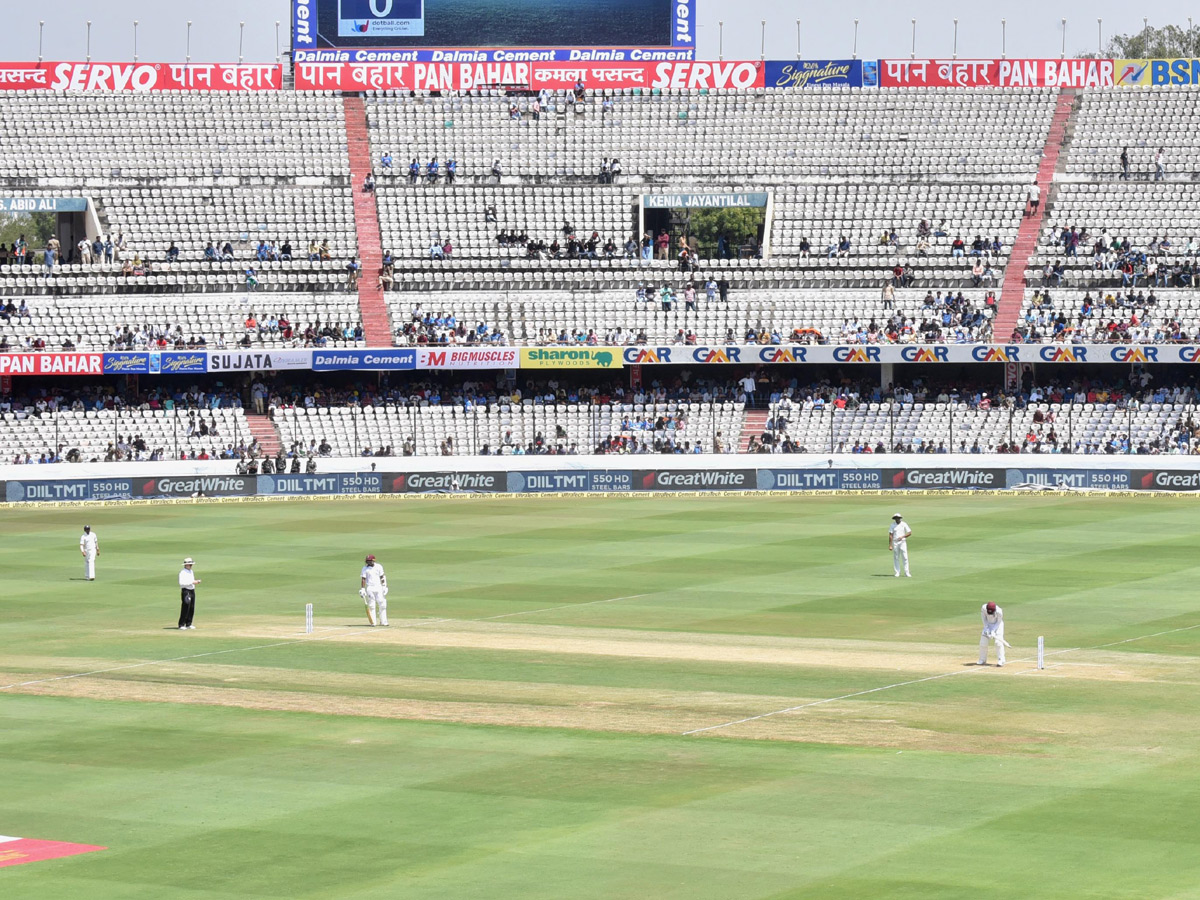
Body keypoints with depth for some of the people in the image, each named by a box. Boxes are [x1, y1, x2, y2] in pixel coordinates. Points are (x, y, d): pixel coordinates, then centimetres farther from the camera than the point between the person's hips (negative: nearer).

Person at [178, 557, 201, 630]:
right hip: (186, 590, -8)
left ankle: (188, 624, 16)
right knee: (185, 608, -11)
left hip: (192, 590, 8)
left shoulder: (191, 572, 17)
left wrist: (196, 581, 4)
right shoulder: (182, 572, -10)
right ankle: (181, 625, -8)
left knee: (192, 608, 8)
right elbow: (181, 583, -20)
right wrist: (192, 582, -22)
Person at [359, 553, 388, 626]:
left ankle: (383, 622, 4)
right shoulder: (365, 568, 0)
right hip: (370, 588, -1)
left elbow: (382, 577, 8)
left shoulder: (378, 567, 5)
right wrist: (362, 589, -9)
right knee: (371, 605, -1)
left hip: (378, 587, 1)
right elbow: (363, 579, -2)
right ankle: (372, 622, 3)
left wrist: (384, 586, 1)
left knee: (382, 604, -2)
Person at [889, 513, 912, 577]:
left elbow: (910, 533, -1)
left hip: (902, 542, -1)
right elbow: (890, 535, 0)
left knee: (905, 557, -6)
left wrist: (902, 537, -15)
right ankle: (897, 572, 7)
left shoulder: (904, 524, 2)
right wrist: (890, 545, -6)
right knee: (896, 558, 1)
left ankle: (906, 573, -4)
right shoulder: (893, 525, 4)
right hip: (895, 542, 1)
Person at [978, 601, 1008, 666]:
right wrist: (986, 628, -17)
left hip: (997, 625, -3)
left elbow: (998, 622, -18)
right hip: (988, 624, 3)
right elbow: (984, 619, -10)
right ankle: (982, 660, 11)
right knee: (983, 642, -3)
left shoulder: (999, 612, -33)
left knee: (998, 642, -17)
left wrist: (993, 631, -26)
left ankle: (1001, 661, -11)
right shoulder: (983, 608, -26)